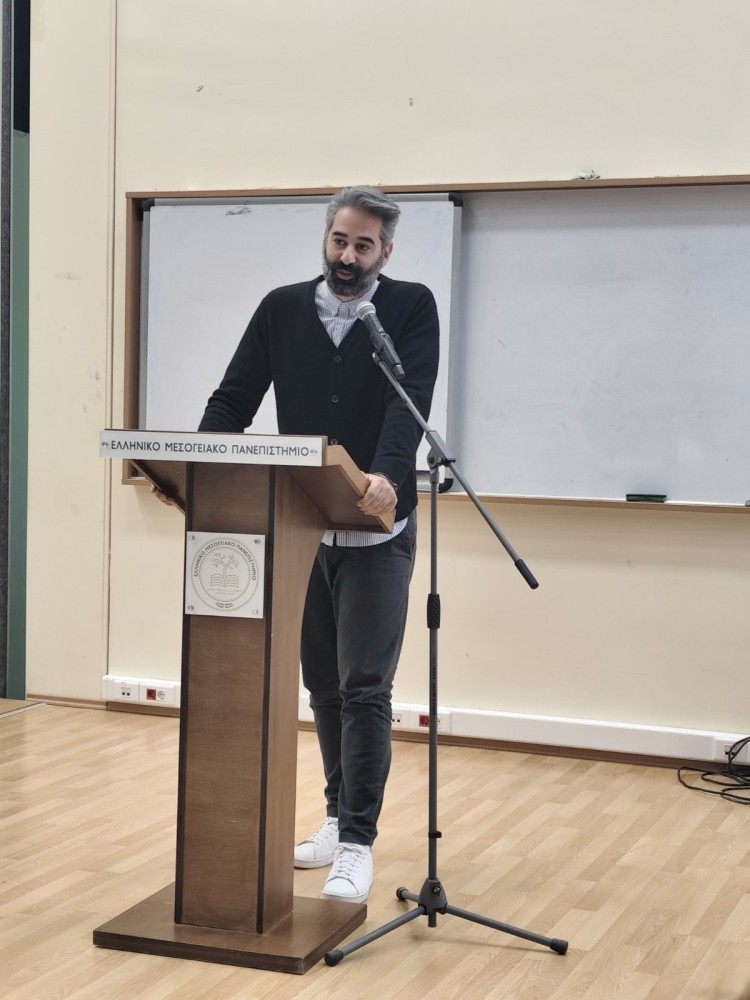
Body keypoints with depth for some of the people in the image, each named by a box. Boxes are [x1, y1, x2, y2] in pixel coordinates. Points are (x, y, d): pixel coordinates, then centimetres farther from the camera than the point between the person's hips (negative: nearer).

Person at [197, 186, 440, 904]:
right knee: (323, 685, 13)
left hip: (376, 529, -4)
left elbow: (410, 402, -19)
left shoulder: (411, 308, -5)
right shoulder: (281, 309, 5)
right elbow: (233, 399, 1)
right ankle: (339, 817, 28)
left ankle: (356, 844, 0)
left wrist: (388, 475, -37)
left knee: (364, 688, -5)